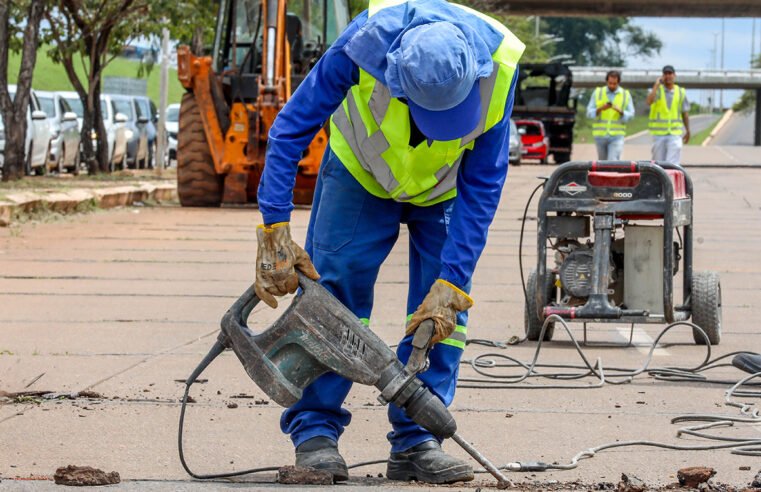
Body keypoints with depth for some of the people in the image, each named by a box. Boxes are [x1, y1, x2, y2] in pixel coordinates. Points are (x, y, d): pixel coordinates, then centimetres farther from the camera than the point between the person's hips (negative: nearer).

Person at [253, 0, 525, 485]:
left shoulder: (497, 68, -35)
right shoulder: (365, 45, -39)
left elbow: (482, 186, -26)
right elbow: (291, 129, -27)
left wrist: (451, 285, -29)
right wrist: (275, 229, -31)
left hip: (445, 188, 1)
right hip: (361, 173, -1)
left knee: (444, 310, -8)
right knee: (334, 288, -11)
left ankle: (416, 441, -3)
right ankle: (315, 431, -6)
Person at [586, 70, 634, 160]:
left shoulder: (626, 95, 5)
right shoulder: (597, 93, 6)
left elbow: (630, 115, 1)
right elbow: (589, 113, 1)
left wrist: (620, 111, -20)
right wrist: (600, 109, -19)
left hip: (617, 136, -2)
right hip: (600, 135, 2)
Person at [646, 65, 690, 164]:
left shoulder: (680, 92, 8)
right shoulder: (657, 90, 2)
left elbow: (685, 113, 14)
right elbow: (649, 101, -20)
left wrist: (687, 131, 16)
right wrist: (657, 85, -16)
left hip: (675, 133, 0)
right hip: (658, 133, 0)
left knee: (672, 163, -12)